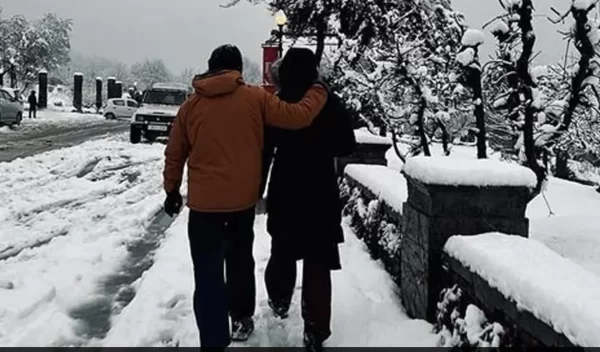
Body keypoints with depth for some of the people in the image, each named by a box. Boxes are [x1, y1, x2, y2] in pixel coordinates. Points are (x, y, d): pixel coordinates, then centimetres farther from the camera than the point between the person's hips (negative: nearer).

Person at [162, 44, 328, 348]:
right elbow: (298, 116, -5)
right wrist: (318, 92, 13)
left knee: (208, 273, 0)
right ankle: (242, 318, 39)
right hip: (243, 199, 2)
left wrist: (172, 190, 19)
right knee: (240, 260, 23)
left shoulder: (191, 104, 2)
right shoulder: (256, 98, -3)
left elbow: (175, 154, 6)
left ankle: (214, 340, -5)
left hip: (204, 201, -1)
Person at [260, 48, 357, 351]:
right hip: (321, 195, -1)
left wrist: (258, 188, 7)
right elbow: (347, 147, 1)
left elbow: (264, 152, -4)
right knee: (318, 262, 1)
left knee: (282, 253, 24)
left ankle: (279, 303, 43)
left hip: (284, 193, 2)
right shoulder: (330, 104, -7)